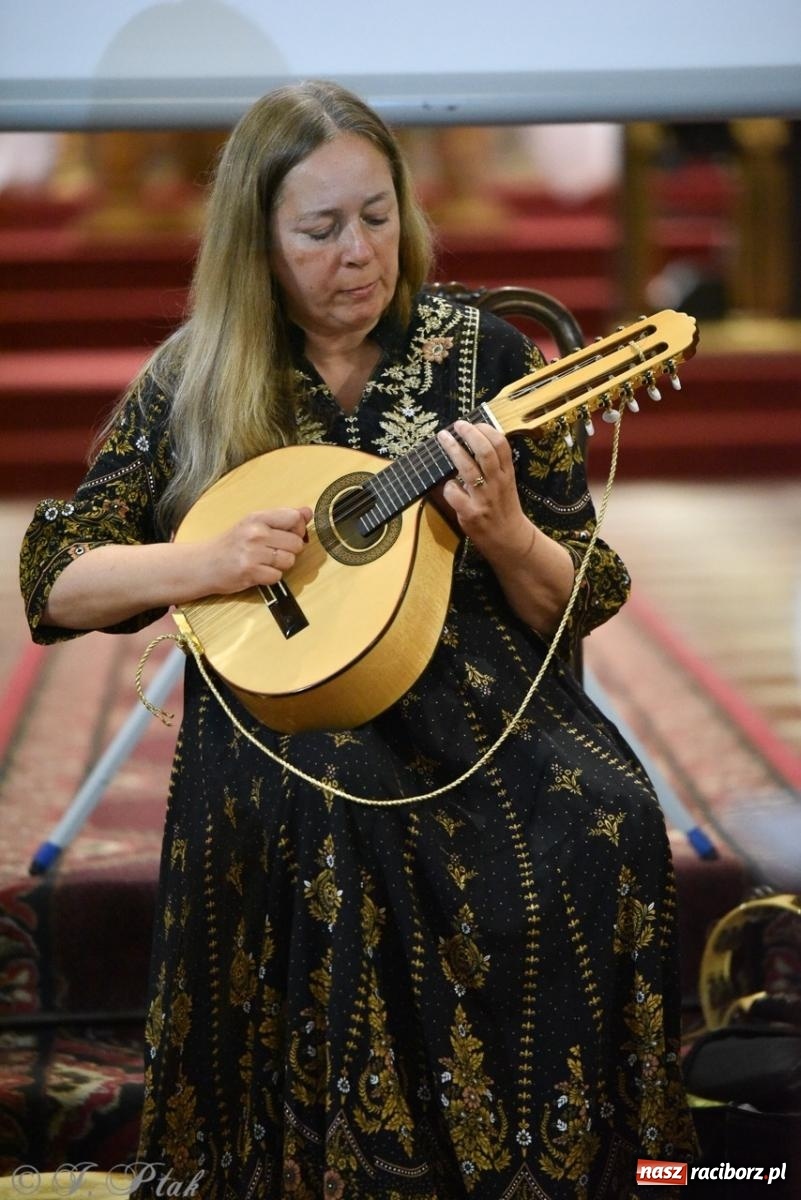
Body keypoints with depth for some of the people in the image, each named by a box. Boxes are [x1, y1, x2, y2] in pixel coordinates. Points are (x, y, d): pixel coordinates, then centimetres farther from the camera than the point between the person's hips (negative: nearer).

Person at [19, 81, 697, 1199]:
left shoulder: (482, 355, 6)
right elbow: (54, 581, 5)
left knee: (602, 831, -28)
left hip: (475, 699, 1)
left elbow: (580, 605, 7)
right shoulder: (194, 382, 6)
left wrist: (502, 531, -15)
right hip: (282, 714, -1)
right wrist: (207, 562, -13)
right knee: (337, 837, -33)